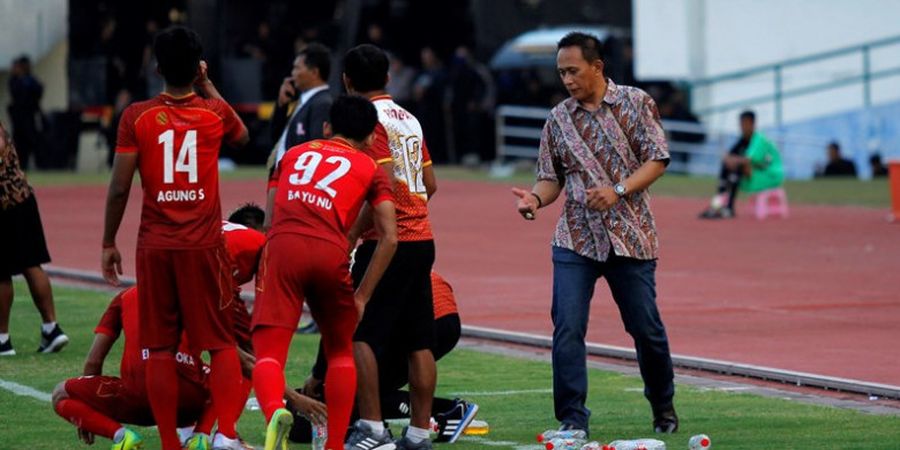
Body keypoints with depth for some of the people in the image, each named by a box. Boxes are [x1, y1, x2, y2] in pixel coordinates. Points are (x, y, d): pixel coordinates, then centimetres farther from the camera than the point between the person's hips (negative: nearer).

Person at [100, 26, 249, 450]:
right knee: (221, 343, 6)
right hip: (204, 244, 0)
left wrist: (108, 243, 5)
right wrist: (208, 87, 28)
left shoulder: (137, 117, -4)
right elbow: (242, 137, 24)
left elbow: (119, 187, -6)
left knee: (160, 348, 5)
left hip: (154, 245, 0)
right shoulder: (216, 112, 0)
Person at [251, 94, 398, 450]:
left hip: (283, 246, 0)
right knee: (340, 351, 22)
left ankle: (275, 411, -38)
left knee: (268, 352, -6)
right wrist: (362, 295, 15)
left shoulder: (293, 153, 28)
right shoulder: (370, 169, 20)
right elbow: (389, 238, 11)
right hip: (331, 252, 0)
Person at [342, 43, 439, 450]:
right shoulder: (409, 120, 14)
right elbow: (429, 183, 16)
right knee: (418, 341, 8)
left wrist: (354, 232, -15)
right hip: (422, 240, 8)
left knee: (357, 334, -5)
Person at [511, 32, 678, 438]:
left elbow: (657, 159, -4)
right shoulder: (558, 119, 9)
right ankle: (573, 418, -6)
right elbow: (552, 177, 11)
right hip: (575, 239, 2)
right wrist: (536, 197, -11)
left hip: (630, 236, -2)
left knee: (645, 327, 4)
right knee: (567, 328, -11)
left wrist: (618, 190, -18)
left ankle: (663, 408, 25)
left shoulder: (635, 103, 1)